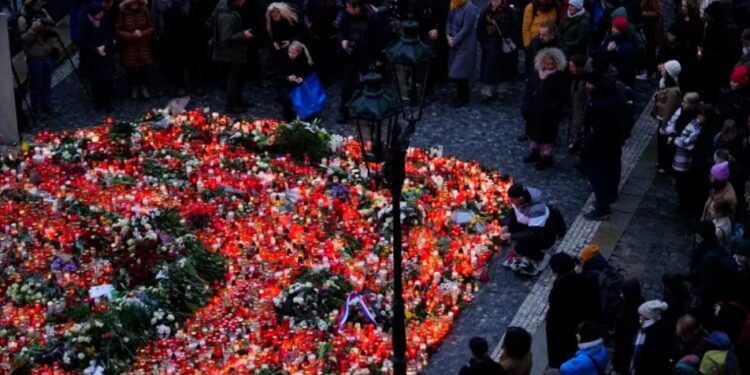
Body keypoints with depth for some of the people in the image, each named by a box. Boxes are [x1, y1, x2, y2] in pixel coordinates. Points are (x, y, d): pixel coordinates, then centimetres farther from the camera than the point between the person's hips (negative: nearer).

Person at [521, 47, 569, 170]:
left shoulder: (561, 77, -15)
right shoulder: (536, 74, 2)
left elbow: (562, 97, -17)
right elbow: (528, 89, 8)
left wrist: (552, 109, -24)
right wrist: (526, 106, -1)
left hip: (548, 114, -7)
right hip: (534, 111, 7)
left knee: (546, 134, 4)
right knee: (533, 131, 21)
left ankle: (547, 157, 18)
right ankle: (535, 152, 40)